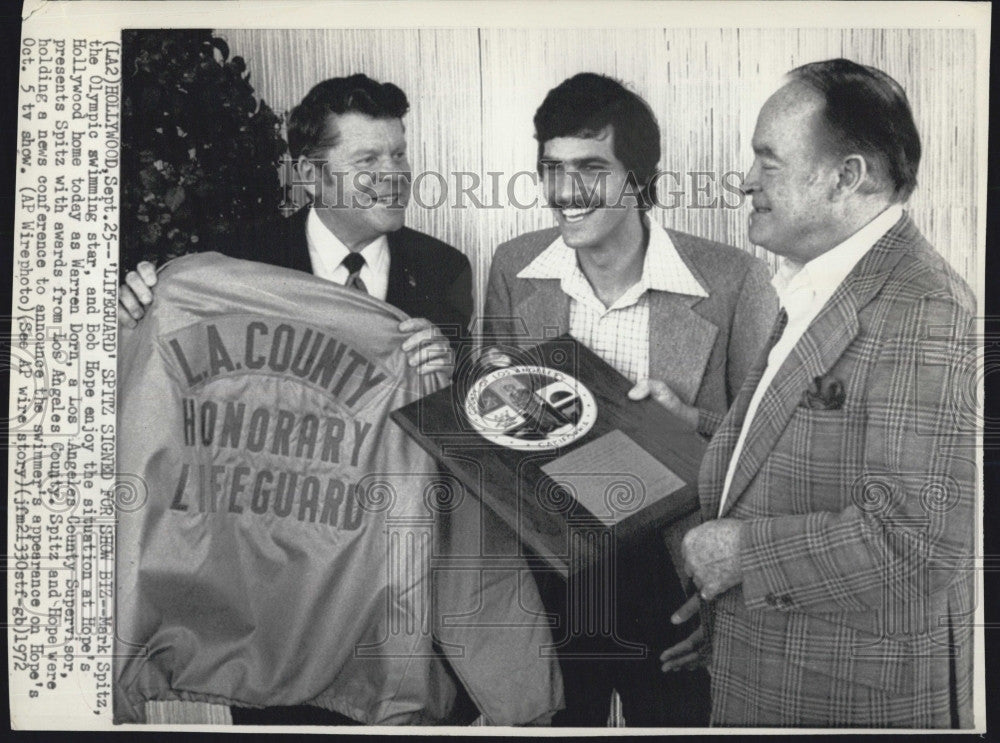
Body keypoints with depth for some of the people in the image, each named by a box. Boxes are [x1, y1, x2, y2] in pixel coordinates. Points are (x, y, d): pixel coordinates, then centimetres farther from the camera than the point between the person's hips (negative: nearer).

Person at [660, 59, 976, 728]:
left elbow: (918, 537, -27)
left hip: (857, 696, -8)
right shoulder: (813, 291, 9)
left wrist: (742, 552, -19)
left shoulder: (923, 313, -22)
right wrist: (722, 599, 8)